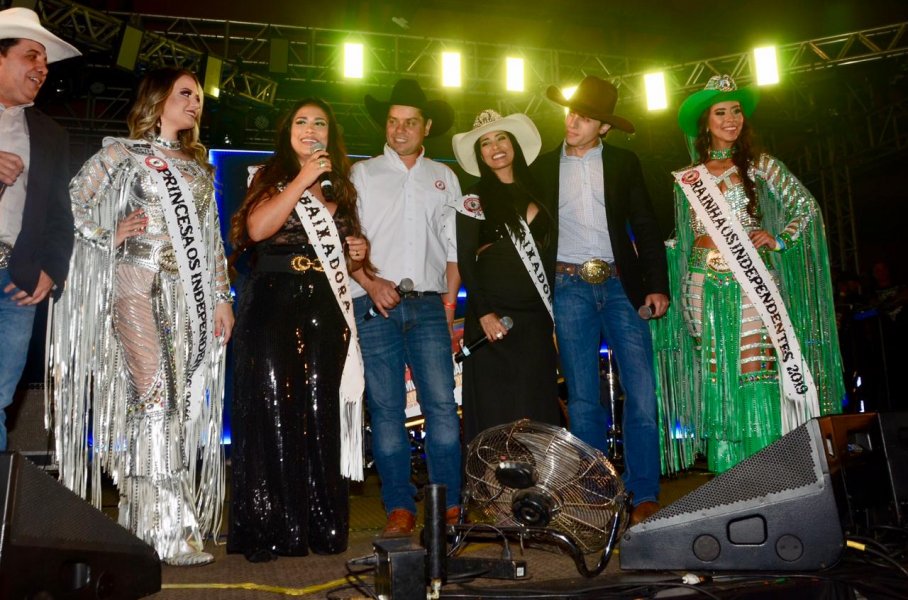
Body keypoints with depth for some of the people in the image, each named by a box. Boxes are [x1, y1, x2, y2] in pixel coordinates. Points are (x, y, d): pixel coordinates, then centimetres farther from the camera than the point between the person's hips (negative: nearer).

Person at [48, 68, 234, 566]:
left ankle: (145, 522, 9)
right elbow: (73, 197, -1)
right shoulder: (124, 152, 7)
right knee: (154, 394, -15)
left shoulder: (199, 166, 22)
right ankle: (169, 529, -12)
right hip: (137, 284, -5)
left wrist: (222, 296, 12)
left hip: (188, 292, 6)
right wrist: (107, 239, -7)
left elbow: (212, 238, 18)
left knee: (180, 402, 0)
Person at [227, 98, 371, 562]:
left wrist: (359, 255, 7)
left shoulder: (340, 188, 20)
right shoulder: (272, 178, 8)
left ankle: (322, 527, 12)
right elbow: (256, 229, -12)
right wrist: (302, 180, -11)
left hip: (326, 312, 4)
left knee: (321, 417, 3)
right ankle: (266, 531, 5)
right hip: (274, 306, -3)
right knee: (272, 411, -5)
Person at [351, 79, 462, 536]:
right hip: (375, 307, -1)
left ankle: (450, 504, 4)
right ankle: (400, 508, 8)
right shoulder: (361, 174, 12)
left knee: (442, 403, -6)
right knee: (386, 407, -1)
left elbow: (454, 244, 16)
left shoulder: (444, 178, 18)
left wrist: (450, 298, 5)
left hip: (428, 305, 1)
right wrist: (370, 283, -9)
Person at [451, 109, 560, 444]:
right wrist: (484, 313, -16)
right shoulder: (474, 201, 0)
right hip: (496, 317, -5)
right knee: (498, 411, -2)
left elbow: (550, 255, 15)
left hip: (537, 317, 5)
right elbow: (464, 262, -6)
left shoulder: (535, 194, 14)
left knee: (539, 408, 8)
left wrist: (556, 315, 10)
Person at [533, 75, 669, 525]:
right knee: (582, 399, 2)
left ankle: (645, 497, 6)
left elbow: (645, 227, 8)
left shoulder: (623, 163, 11)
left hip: (620, 284, 0)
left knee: (641, 394, -5)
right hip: (569, 286, 0)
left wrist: (657, 285, -2)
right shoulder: (544, 166, 11)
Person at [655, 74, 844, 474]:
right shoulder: (688, 177, 11)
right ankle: (729, 476, 14)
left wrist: (780, 239, -4)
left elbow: (806, 206, 9)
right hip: (706, 287, 2)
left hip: (752, 281, -2)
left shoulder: (759, 165, 6)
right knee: (718, 378, 3)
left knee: (758, 371, -5)